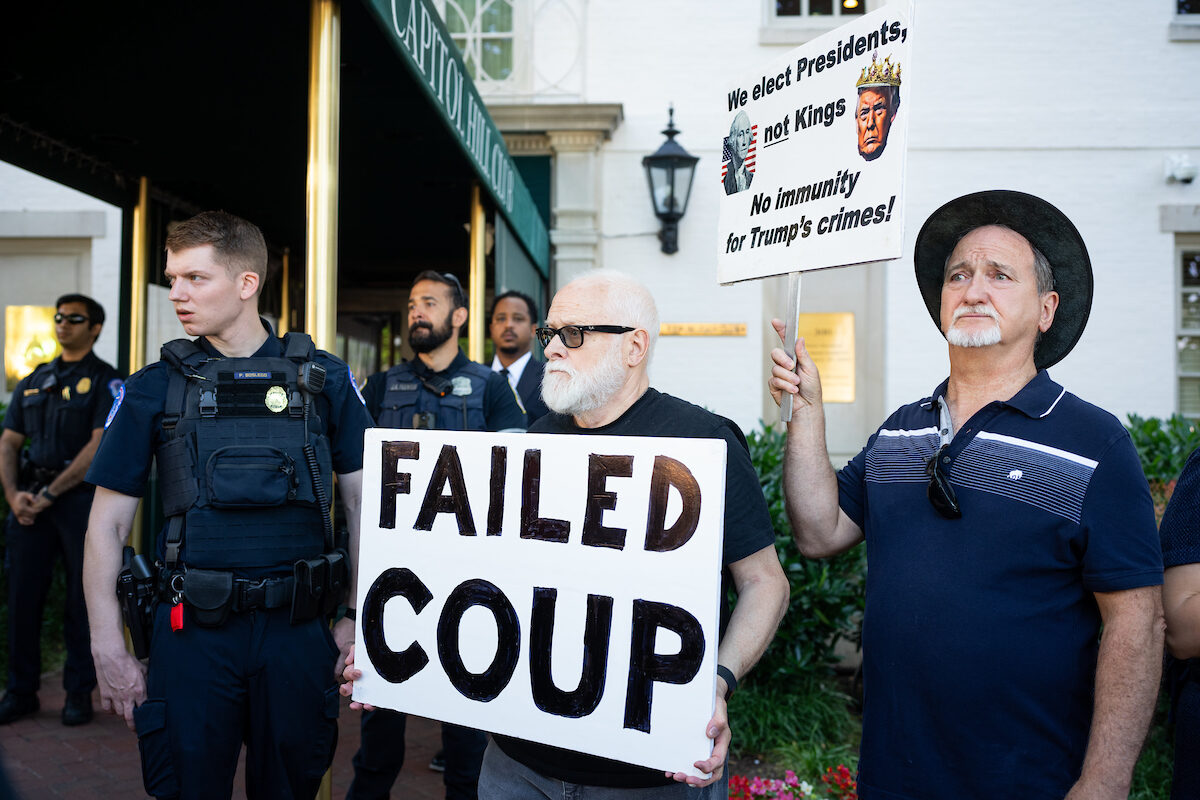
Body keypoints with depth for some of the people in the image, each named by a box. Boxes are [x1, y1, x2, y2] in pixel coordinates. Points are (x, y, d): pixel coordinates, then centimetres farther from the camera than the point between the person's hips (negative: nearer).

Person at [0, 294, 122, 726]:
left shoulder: (106, 381, -1)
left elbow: (98, 447, -11)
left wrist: (49, 493, -14)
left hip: (80, 498, -5)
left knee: (82, 600, 2)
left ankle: (79, 694, 12)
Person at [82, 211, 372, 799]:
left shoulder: (324, 380, 1)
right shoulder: (154, 388, 1)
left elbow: (362, 502, 5)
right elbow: (108, 522, 4)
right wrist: (108, 650, -1)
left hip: (298, 631, 0)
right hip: (191, 633, 0)